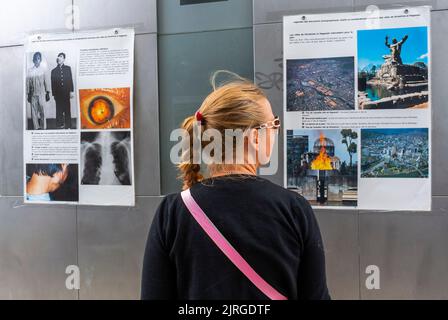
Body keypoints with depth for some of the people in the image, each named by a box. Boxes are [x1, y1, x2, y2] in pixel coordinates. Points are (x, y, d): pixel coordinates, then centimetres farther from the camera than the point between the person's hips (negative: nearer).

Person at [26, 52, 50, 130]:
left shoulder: (43, 69, 2)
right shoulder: (30, 71, 2)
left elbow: (45, 82, 6)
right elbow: (28, 83, 5)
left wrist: (47, 93, 4)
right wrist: (28, 95, 4)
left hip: (42, 94, -1)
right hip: (33, 94, 1)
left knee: (43, 111, -3)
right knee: (34, 112, 1)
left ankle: (43, 128, 3)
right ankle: (36, 128, 8)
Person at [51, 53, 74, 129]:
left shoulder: (68, 68, 11)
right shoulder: (54, 71, 11)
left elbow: (70, 80, 5)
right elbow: (53, 83, 7)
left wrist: (71, 91, -4)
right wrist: (53, 94, 2)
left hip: (66, 93, 0)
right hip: (58, 94, 1)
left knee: (67, 110, 1)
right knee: (59, 111, 1)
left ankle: (68, 126, 4)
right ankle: (59, 126, 5)